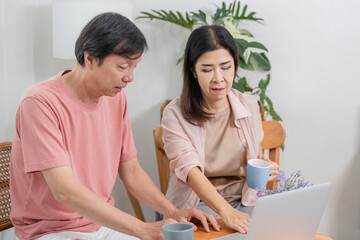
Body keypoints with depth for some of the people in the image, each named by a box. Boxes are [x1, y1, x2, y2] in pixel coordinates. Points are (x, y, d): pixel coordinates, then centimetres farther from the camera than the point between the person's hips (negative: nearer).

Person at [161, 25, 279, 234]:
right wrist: (226, 212, -38)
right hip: (197, 205, -3)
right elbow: (189, 169, -23)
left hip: (243, 204, 3)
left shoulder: (250, 106, 5)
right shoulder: (175, 115, -9)